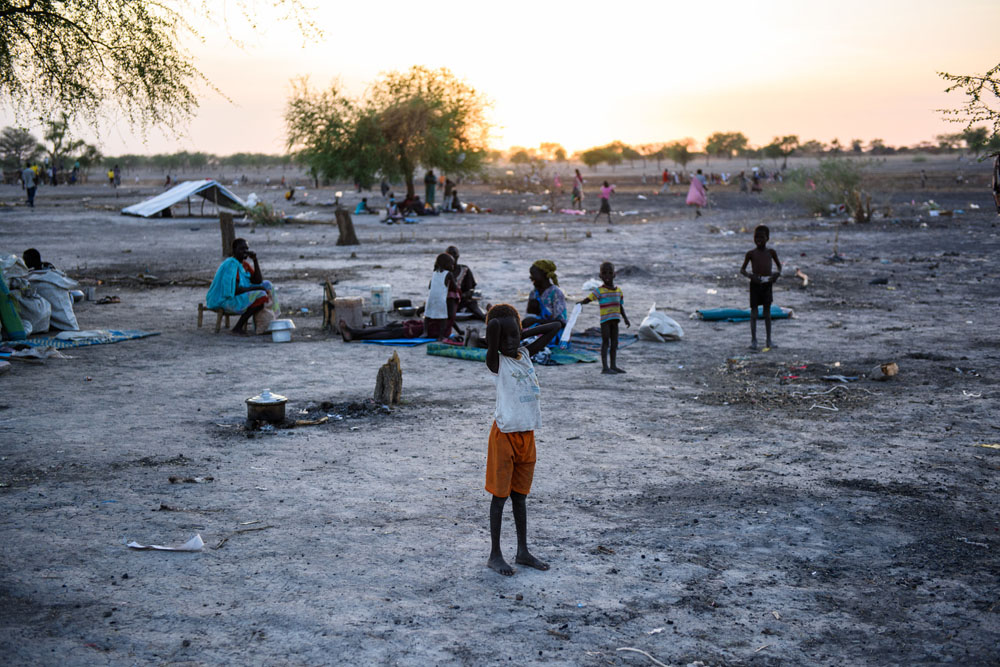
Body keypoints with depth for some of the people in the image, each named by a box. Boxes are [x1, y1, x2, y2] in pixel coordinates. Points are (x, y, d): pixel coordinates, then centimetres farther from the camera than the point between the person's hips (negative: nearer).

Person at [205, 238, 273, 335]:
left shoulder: (245, 264, 10)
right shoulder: (231, 264, -18)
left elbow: (258, 281, 3)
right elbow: (235, 290, -24)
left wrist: (255, 260, -4)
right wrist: (256, 288, -18)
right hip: (227, 301, -10)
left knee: (267, 284, 8)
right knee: (261, 295, -24)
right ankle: (238, 327, -19)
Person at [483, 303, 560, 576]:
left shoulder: (525, 354, 8)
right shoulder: (496, 362, -10)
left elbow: (554, 327, 15)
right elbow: (493, 324, -28)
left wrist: (523, 333, 7)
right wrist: (499, 328, -5)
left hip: (527, 433, 6)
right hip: (505, 433, -6)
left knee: (520, 494, 14)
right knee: (500, 495, 3)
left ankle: (523, 552, 22)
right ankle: (495, 555, 12)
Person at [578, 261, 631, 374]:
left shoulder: (618, 290, 11)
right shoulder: (599, 290, -6)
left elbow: (621, 306, 17)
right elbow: (589, 298, -18)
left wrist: (625, 319, 15)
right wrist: (581, 302, -39)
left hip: (614, 319, 6)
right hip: (604, 320, -6)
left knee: (614, 342, 10)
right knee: (606, 342, -7)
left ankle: (613, 366, 18)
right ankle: (605, 367, -7)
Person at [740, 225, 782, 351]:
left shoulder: (771, 252, 4)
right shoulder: (751, 253, -1)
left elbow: (778, 264, 16)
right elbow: (742, 269, 2)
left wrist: (778, 273, -5)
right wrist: (750, 275, -18)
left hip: (767, 283, 2)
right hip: (755, 284, -2)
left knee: (767, 312, 7)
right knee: (754, 312, -1)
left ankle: (769, 340, 13)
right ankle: (753, 339, 6)